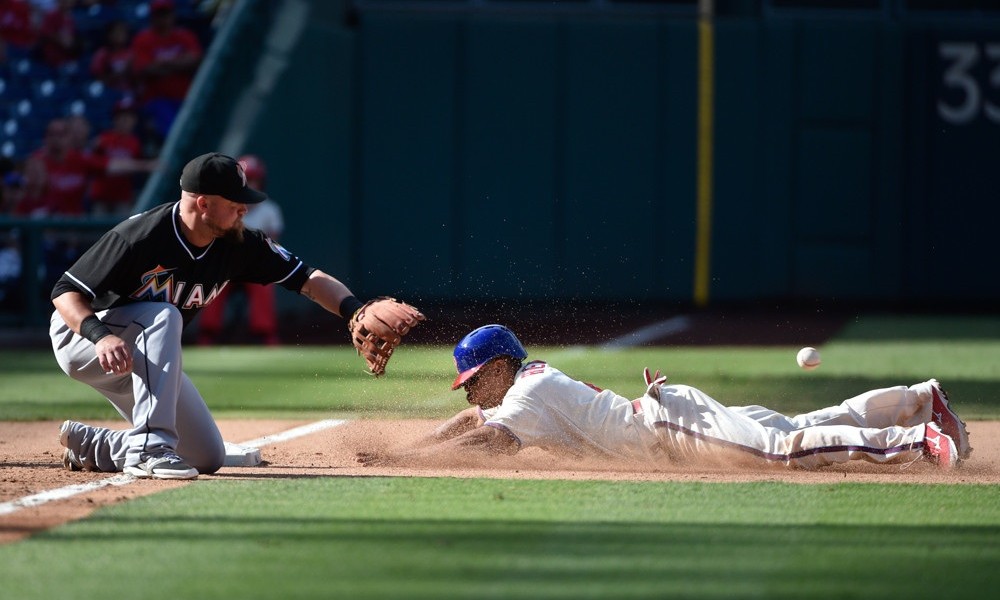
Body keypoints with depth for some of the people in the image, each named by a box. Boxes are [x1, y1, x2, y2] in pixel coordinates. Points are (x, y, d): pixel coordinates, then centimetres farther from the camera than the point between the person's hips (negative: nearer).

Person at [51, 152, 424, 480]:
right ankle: (149, 446, -38)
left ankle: (90, 446, 17)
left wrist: (357, 311, -29)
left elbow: (307, 279, -11)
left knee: (208, 458, 5)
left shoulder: (238, 245, -12)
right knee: (163, 315, -37)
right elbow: (65, 293, -28)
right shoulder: (139, 237, -30)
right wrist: (101, 336, -46)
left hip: (145, 364, 7)